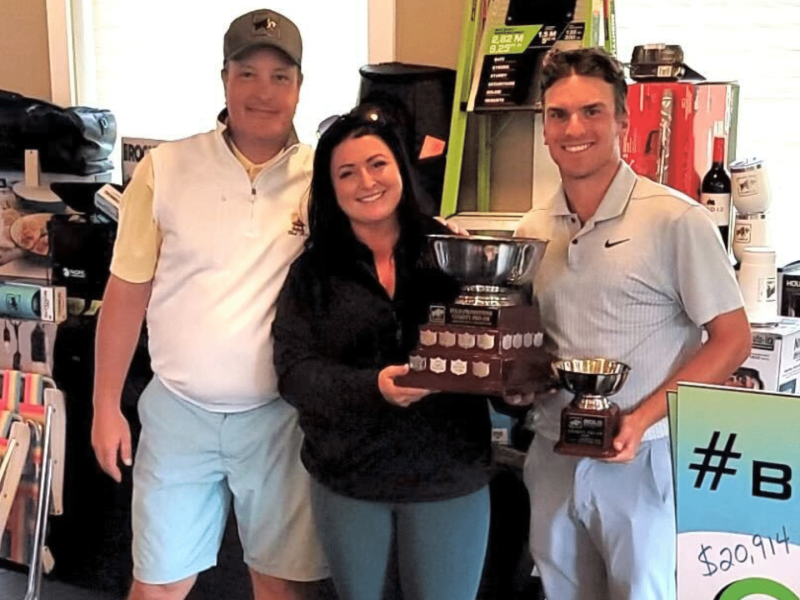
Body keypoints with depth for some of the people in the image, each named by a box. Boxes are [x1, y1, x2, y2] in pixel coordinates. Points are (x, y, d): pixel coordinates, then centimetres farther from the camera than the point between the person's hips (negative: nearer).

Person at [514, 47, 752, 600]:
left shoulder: (675, 219, -11)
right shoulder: (533, 230, 6)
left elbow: (732, 340, -10)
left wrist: (641, 419, -19)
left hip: (642, 462, -5)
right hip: (553, 457, 5)